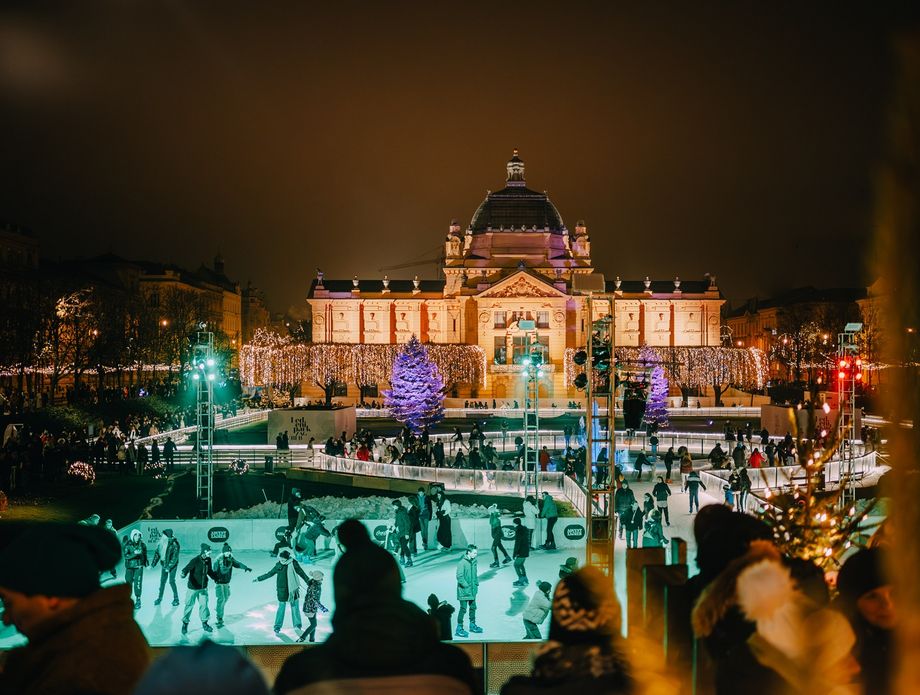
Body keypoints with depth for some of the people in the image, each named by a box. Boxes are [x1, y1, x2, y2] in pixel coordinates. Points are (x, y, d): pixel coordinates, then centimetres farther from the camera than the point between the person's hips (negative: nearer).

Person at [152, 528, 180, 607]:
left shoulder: (174, 545, -24)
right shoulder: (161, 543, -8)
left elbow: (174, 558, -20)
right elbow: (157, 553, 2)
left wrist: (169, 567, -21)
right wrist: (153, 565, 0)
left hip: (172, 565, -5)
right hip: (164, 564, 5)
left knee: (172, 581, -3)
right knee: (162, 581, 12)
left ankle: (176, 599, 13)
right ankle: (160, 598, 26)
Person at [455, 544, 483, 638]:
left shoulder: (474, 561, 5)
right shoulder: (462, 563, -19)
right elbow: (459, 577, -19)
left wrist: (476, 584, 10)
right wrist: (466, 586, -18)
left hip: (472, 591, 8)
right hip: (464, 591, -8)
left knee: (473, 607, 18)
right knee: (463, 609, -4)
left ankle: (472, 625, 33)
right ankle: (459, 629, 3)